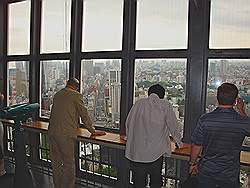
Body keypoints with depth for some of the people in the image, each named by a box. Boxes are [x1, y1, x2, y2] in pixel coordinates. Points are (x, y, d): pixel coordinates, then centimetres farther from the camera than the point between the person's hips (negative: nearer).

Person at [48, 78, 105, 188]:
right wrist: (92, 131, 9)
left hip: (52, 132, 7)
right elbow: (84, 114, -1)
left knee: (56, 163, 15)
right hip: (66, 134, -7)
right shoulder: (76, 95, -3)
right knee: (69, 164, 3)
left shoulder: (57, 94, 16)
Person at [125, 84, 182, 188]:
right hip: (155, 152, -2)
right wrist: (179, 141, 22)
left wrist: (131, 139, 27)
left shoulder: (139, 103, 4)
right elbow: (174, 126, 4)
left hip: (136, 151, 2)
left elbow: (128, 123, 11)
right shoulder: (165, 106, -3)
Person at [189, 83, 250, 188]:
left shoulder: (205, 119, -18)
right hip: (230, 175, 1)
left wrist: (192, 163, 7)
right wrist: (241, 110, 18)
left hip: (206, 172, 0)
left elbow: (196, 146, -9)